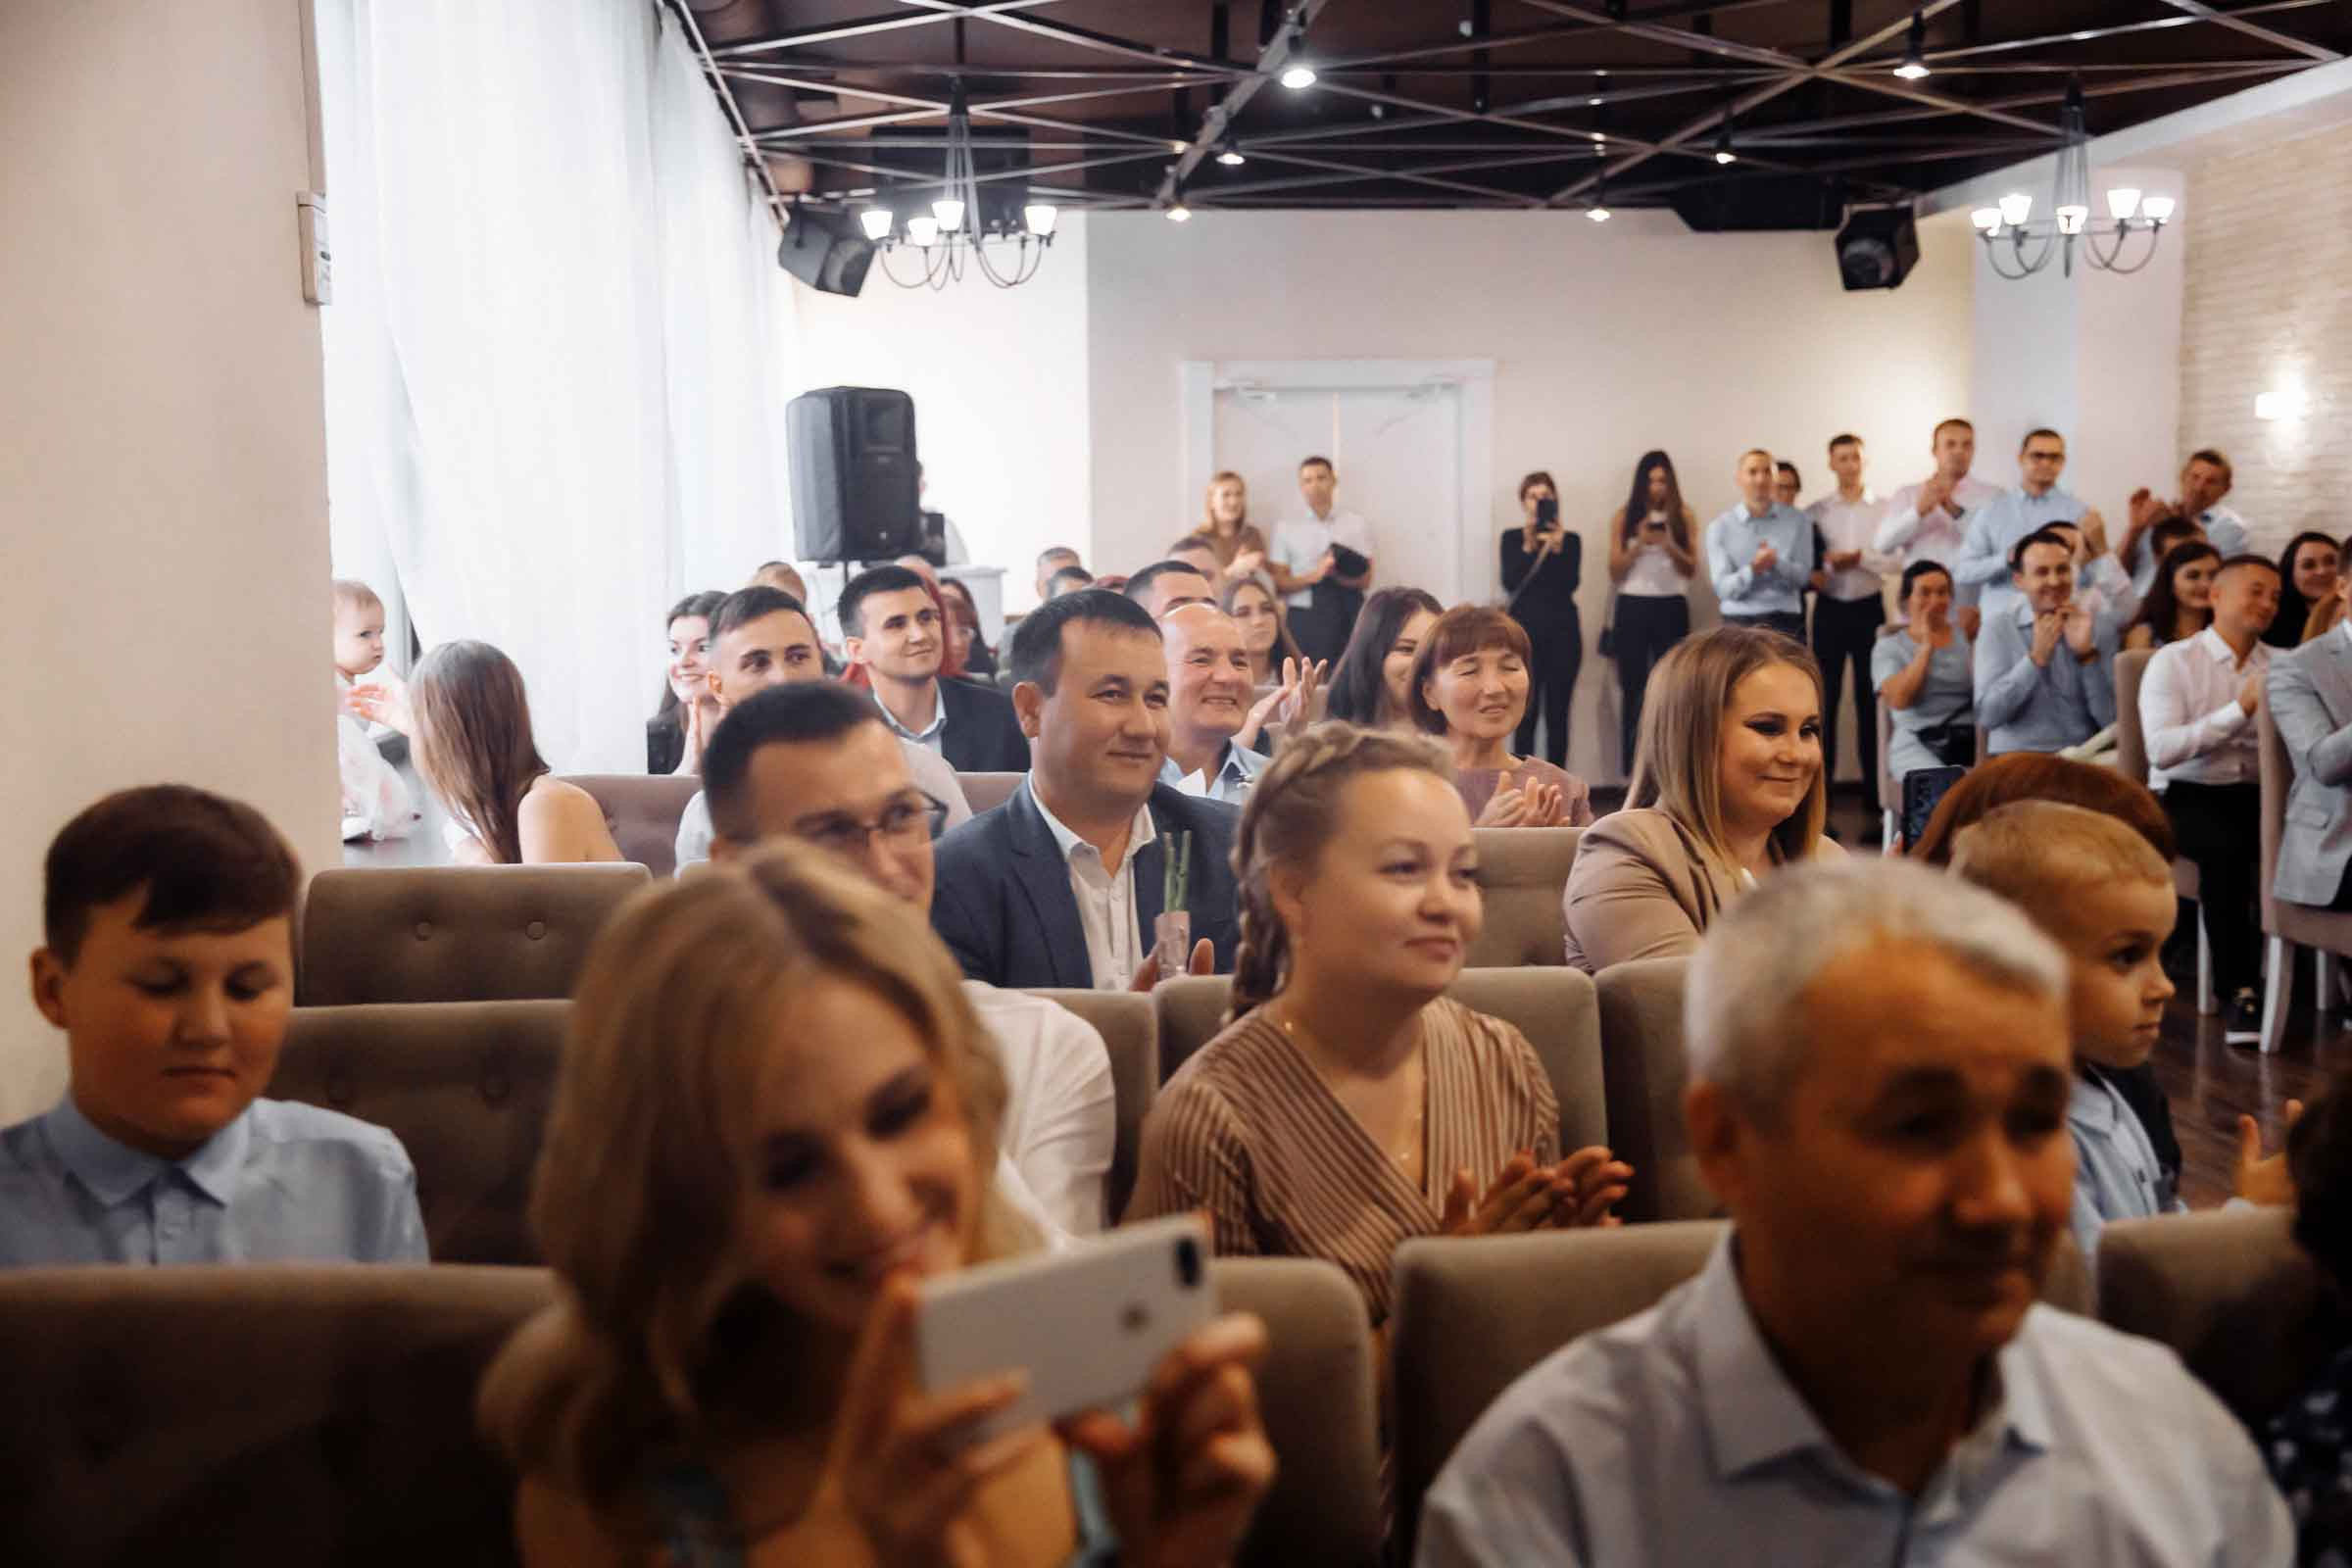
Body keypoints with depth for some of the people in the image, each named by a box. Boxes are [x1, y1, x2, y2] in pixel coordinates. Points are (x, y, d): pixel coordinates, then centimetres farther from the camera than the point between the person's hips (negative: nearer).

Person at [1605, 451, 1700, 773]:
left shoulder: (1684, 517, 5)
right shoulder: (1624, 518, 5)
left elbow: (1691, 570, 3)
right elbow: (1614, 572, 2)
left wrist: (1670, 545, -14)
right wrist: (1640, 544, -12)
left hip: (1671, 608, 0)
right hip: (1632, 608, 0)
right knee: (1632, 686, -1)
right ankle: (1631, 768, 3)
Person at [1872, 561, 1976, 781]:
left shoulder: (1968, 637, 17)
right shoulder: (1889, 646, 12)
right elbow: (1898, 699, -7)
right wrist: (1926, 646, -3)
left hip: (1970, 740, 2)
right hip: (1917, 745, -2)